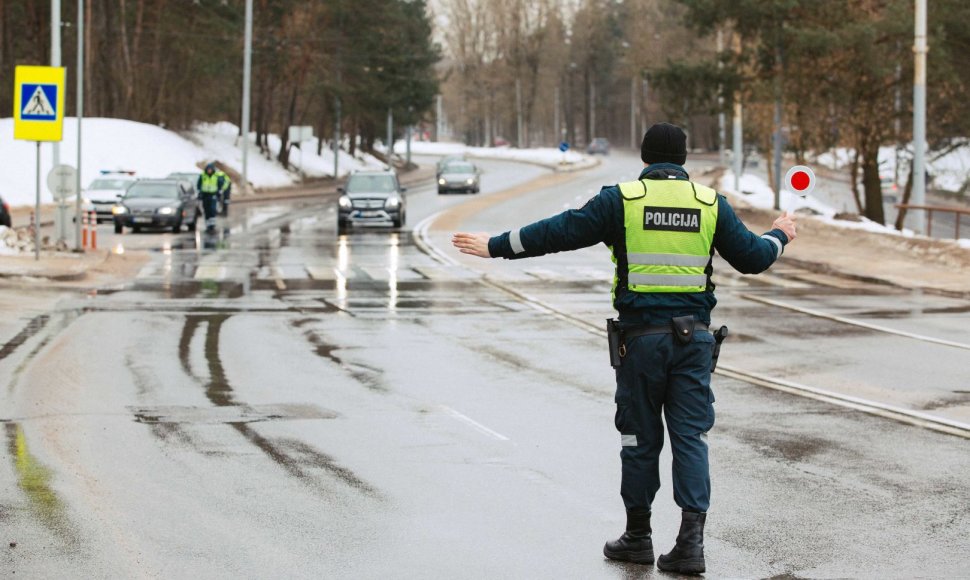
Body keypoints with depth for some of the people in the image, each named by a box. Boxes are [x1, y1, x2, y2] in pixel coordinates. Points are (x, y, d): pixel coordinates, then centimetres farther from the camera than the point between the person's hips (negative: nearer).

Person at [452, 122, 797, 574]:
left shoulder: (622, 201, -3)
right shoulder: (711, 204, 3)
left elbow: (559, 232, -5)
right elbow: (750, 257, 10)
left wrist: (495, 247, 3)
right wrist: (779, 237, 32)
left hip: (640, 337, -1)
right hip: (693, 337, 2)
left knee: (640, 437, 9)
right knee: (691, 436, 4)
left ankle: (638, 537, 19)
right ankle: (691, 541, -5)